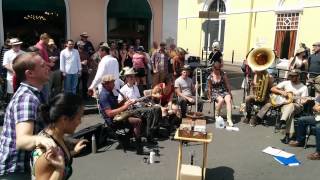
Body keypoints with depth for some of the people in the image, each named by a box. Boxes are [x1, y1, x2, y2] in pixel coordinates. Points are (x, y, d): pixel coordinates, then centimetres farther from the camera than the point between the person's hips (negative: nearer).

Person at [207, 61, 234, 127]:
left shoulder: (223, 74, -1)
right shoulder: (210, 77, -3)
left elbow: (227, 84, 7)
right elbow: (209, 88, 6)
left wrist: (230, 93, 8)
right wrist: (210, 97, 9)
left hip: (224, 91, 2)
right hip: (215, 92, -2)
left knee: (228, 100, -29)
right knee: (221, 100, -33)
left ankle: (229, 119, -32)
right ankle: (217, 115, -9)